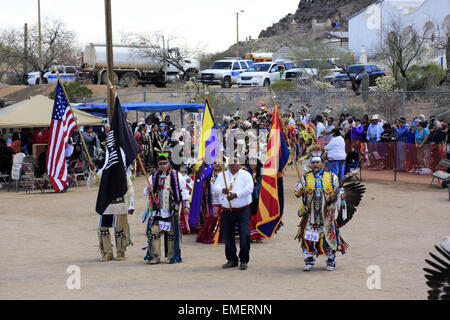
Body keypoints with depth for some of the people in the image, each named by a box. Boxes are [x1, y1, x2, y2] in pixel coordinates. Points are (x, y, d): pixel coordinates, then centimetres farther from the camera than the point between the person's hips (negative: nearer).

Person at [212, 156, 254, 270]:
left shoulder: (245, 175, 1)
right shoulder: (223, 175, 13)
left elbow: (249, 189, -13)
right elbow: (215, 187, 0)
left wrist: (235, 195, -22)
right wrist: (222, 190, -22)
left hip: (242, 210, -4)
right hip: (227, 211, 4)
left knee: (244, 235, -10)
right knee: (227, 236, 6)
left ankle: (244, 260, 0)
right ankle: (231, 260, 18)